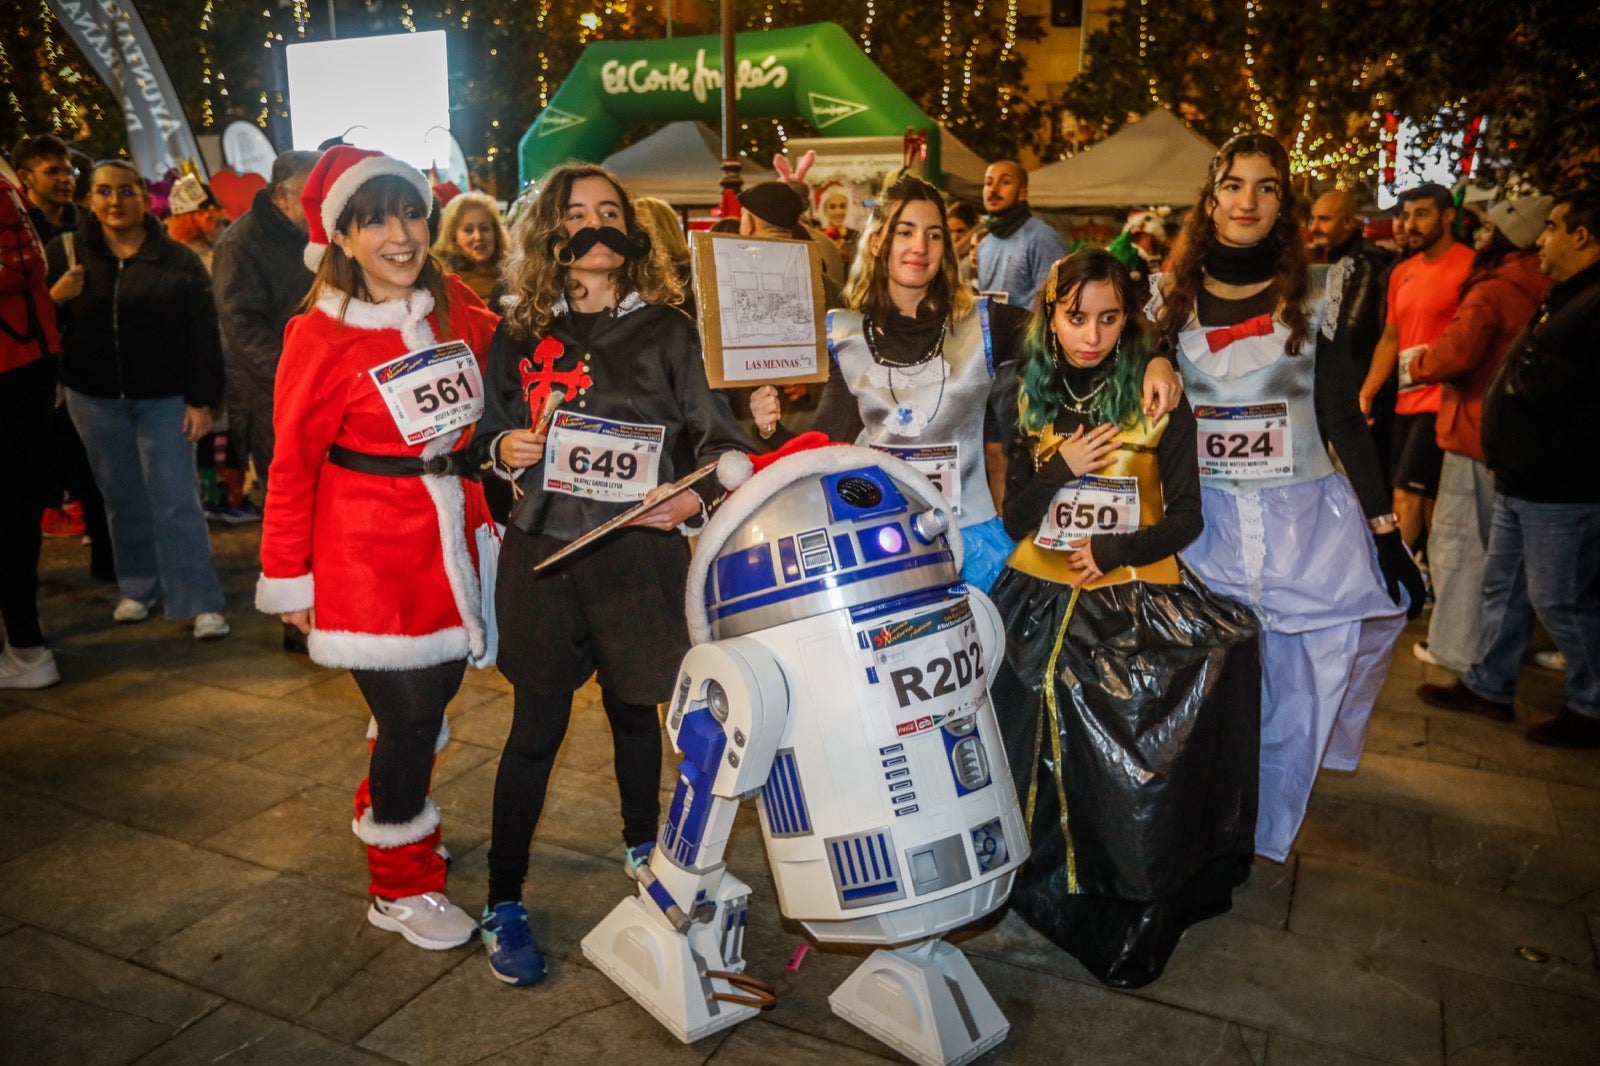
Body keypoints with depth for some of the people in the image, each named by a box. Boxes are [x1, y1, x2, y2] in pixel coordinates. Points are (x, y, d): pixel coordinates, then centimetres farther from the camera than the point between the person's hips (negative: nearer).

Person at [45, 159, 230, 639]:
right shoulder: (64, 253, 4)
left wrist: (201, 400, -10)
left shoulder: (177, 259, -2)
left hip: (163, 398, -3)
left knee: (176, 501, -4)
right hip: (94, 399, 3)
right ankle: (138, 587, 26)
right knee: (123, 499, 11)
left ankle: (201, 603, 0)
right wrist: (55, 297, -15)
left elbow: (202, 336, -5)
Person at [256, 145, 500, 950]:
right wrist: (287, 579, -5)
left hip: (446, 536, 6)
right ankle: (400, 889, 23)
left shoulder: (454, 305, 2)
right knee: (409, 717, 1)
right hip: (370, 551, -5)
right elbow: (292, 465, -7)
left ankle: (387, 812, 46)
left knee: (435, 688, 17)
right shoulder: (321, 338, -12)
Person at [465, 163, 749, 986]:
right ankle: (503, 902, 20)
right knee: (536, 728, 5)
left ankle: (642, 846, 43)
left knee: (635, 710, 17)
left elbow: (717, 433, -2)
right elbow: (484, 436, 13)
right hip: (544, 552, 0)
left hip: (640, 551, 0)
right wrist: (503, 450, -9)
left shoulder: (667, 331, 2)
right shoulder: (519, 335, 5)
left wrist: (695, 493, -20)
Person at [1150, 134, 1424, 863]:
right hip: (1204, 520, 0)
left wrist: (1386, 533, -2)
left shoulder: (1315, 294, 3)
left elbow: (1343, 419, 1)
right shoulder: (1171, 296, 4)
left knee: (1291, 693, 0)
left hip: (1306, 518, 0)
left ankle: (1260, 832, 22)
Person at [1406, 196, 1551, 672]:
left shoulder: (1490, 292, -17)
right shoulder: (1541, 291, 7)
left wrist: (1417, 365, -4)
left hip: (1476, 432, -8)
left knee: (1456, 541, 1)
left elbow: (1453, 354, -25)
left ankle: (1455, 645, 7)